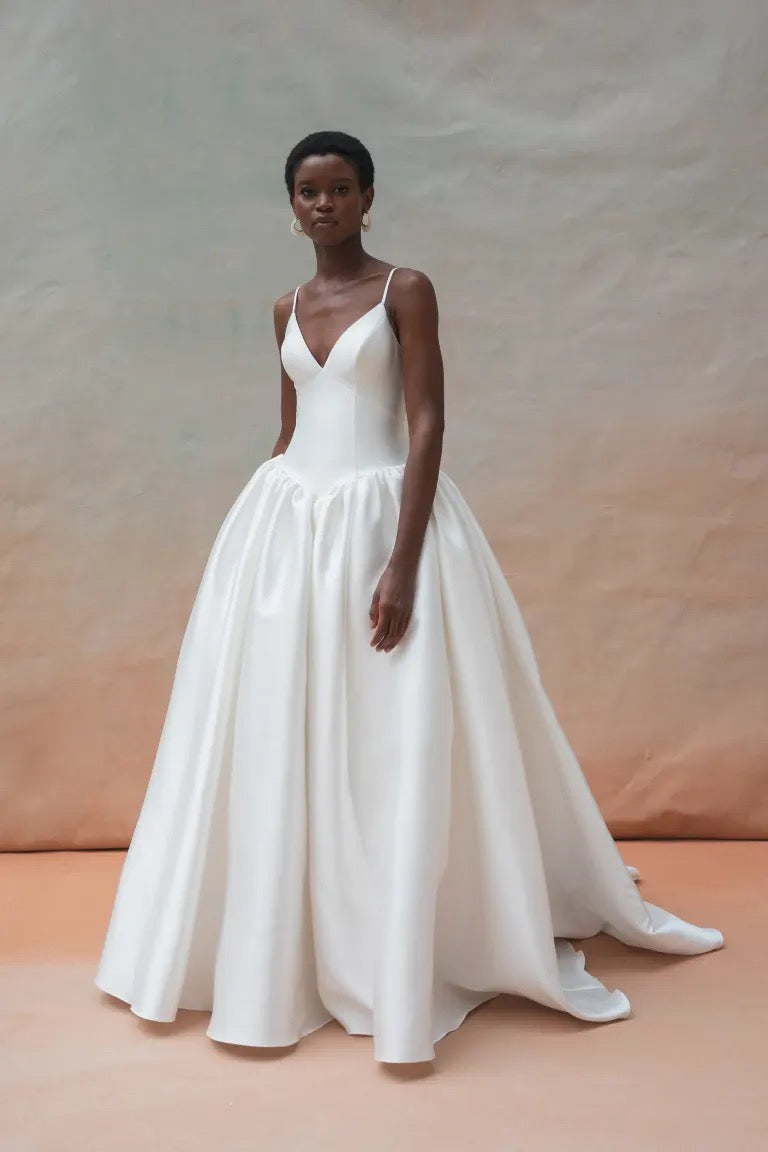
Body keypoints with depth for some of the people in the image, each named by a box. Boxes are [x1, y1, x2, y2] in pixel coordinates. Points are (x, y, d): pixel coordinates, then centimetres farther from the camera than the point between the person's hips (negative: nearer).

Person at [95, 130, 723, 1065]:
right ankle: (294, 946, 26)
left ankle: (403, 960, 17)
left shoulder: (406, 290, -3)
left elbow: (427, 427, -11)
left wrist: (403, 563, -20)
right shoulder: (288, 309, 14)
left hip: (381, 519, -5)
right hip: (287, 525, 6)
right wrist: (266, 532, 16)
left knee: (396, 753, -1)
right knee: (279, 744, 8)